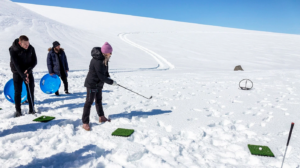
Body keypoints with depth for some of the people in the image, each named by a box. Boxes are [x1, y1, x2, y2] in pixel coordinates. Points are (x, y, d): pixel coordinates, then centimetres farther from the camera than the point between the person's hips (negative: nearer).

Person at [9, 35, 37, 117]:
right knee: (18, 91, -2)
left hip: (28, 71, 3)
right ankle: (18, 111, 9)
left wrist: (29, 69, -21)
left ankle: (32, 109, 10)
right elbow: (16, 64, -22)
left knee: (31, 91, 1)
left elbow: (34, 61, -4)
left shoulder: (31, 48, -8)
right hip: (17, 72, -3)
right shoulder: (13, 50, -18)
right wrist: (23, 76, -28)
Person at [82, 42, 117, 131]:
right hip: (92, 84, -10)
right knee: (89, 102, -3)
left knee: (99, 100, 21)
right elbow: (101, 76, -27)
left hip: (99, 84, 10)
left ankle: (101, 117, 36)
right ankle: (85, 123, 5)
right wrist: (111, 82, -18)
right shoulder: (97, 61, -30)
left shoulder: (104, 58, 0)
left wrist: (108, 77, -3)